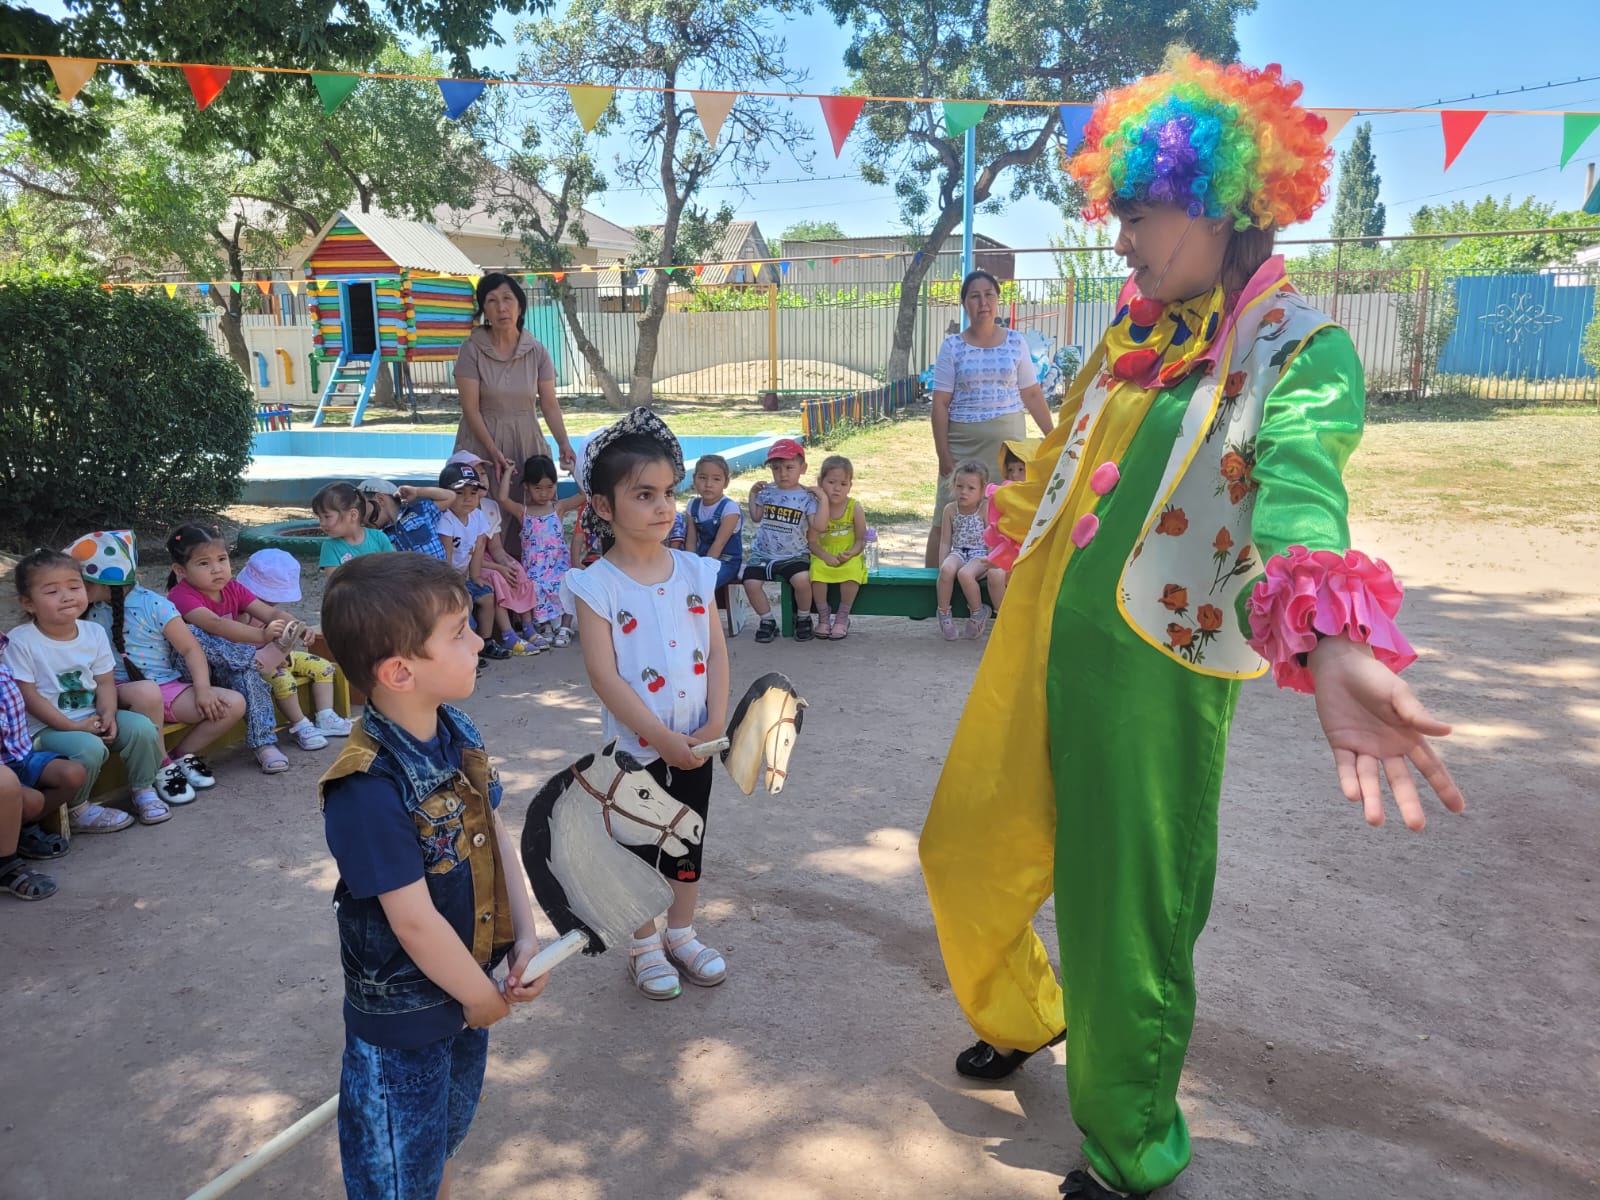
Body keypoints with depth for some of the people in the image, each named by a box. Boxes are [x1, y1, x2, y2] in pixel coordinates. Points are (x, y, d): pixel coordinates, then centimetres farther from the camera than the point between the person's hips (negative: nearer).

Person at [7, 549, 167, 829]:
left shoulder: (94, 632, 1)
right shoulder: (22, 641, -13)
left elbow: (104, 682, 4)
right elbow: (27, 695, -14)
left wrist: (108, 714, -16)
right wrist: (72, 726, -19)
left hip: (92, 717, 5)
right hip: (48, 727, -5)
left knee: (142, 728, -17)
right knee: (90, 748, -32)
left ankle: (144, 790, 6)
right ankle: (76, 810, -6)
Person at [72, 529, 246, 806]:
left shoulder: (153, 605, -6)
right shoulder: (91, 611, 5)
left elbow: (190, 649, -9)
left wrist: (203, 689, -16)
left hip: (169, 689, 1)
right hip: (122, 692, 0)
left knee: (234, 704, -19)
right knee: (146, 692, -39)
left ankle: (181, 755, 3)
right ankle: (162, 766, -16)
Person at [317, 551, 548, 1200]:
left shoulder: (459, 732, -7)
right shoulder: (368, 791, -32)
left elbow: (496, 837, 1)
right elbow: (416, 923, -27)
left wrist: (524, 940, -5)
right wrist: (484, 996, -14)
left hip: (468, 985, 7)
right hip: (402, 1015, -7)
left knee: (446, 1134, 29)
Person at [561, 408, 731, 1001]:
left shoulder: (693, 571, -1)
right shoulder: (597, 586, -14)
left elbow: (716, 650, 1)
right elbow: (604, 675, -18)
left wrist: (716, 723, -10)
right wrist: (663, 738, -19)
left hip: (697, 740, 4)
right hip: (637, 745, -4)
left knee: (689, 839, 18)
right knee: (639, 844, 12)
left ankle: (682, 934, 38)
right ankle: (644, 946, 32)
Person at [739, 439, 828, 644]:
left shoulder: (806, 496, -4)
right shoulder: (767, 492, 7)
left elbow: (819, 525, -14)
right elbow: (756, 518, 19)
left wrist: (823, 499, -17)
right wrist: (752, 495, 13)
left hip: (794, 555, -3)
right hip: (763, 553, 3)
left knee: (801, 579, -30)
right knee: (751, 583, -20)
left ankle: (803, 619, 0)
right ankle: (767, 621, 5)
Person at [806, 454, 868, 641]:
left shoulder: (855, 509, -4)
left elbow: (861, 540, -1)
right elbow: (813, 541, -6)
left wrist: (851, 553, -21)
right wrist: (825, 556, -23)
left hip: (849, 557, 0)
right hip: (823, 556, 0)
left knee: (852, 572, -33)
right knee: (817, 571, -32)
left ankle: (842, 617, -12)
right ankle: (824, 616, -9)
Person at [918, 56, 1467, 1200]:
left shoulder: (1303, 351, -12)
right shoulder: (1135, 337, 10)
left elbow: (1298, 484, -34)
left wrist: (1330, 644, -52)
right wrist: (1013, 507, 43)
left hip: (1151, 676, -7)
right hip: (1038, 648, 7)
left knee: (1122, 916, 5)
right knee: (966, 850, 17)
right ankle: (1020, 1018, 48)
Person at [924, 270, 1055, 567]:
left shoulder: (1015, 342, 6)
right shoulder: (952, 347, 1)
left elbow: (1033, 395, 7)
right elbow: (940, 403, -2)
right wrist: (943, 454, -7)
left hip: (1008, 441, 1)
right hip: (963, 443, -1)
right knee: (947, 519, -1)